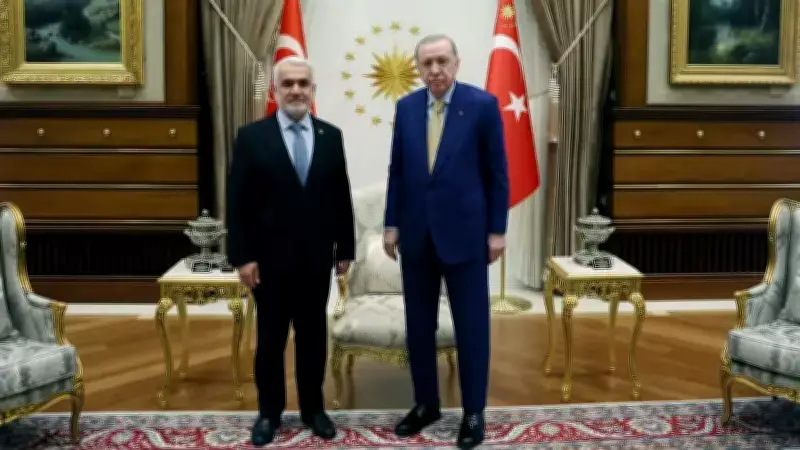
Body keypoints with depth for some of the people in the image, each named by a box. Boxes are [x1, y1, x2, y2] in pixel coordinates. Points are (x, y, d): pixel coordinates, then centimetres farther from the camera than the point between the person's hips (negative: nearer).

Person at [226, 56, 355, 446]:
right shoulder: (252, 136, -4)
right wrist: (242, 256, -10)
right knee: (270, 338, 10)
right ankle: (269, 411, 25)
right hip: (270, 258, -2)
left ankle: (313, 407, 27)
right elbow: (237, 203, -6)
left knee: (313, 335, 12)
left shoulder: (331, 136, 4)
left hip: (316, 258, 2)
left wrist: (345, 249, 5)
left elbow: (341, 197, 6)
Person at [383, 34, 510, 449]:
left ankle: (473, 412, 18)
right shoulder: (406, 107, 5)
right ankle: (426, 403, 27)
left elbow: (497, 172, -4)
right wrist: (391, 224, 5)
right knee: (418, 325, 11)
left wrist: (496, 230, -6)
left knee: (471, 327, 4)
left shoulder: (483, 104, -6)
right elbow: (397, 170, 9)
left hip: (464, 232, -4)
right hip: (416, 232, 4)